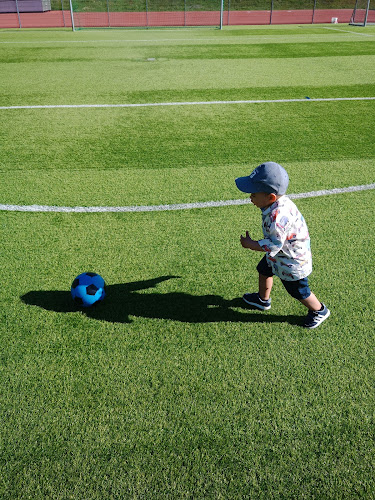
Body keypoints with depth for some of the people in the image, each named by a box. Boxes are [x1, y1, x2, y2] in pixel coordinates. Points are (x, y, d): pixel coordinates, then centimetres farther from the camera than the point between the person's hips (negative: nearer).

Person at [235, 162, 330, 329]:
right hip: (279, 253, 9)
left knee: (298, 291, 12)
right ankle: (263, 300, 53)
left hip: (292, 262, -9)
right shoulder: (281, 201, -11)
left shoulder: (278, 217, -40)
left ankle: (319, 310, 40)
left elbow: (273, 246, -33)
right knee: (264, 271, 27)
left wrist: (250, 244, -22)